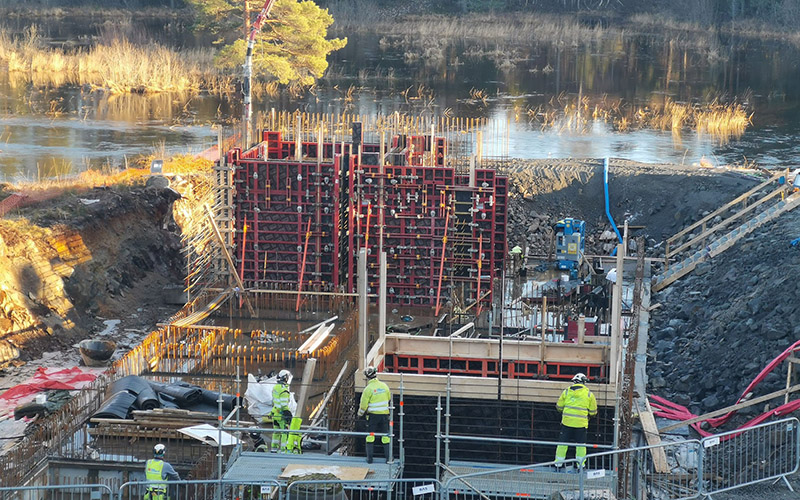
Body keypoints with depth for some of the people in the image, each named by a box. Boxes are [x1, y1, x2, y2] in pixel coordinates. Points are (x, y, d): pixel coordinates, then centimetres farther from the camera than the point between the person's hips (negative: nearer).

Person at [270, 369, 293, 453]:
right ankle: (283, 450, -3)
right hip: (281, 414, -9)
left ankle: (274, 448, 26)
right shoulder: (284, 390, -20)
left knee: (276, 431, 18)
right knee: (285, 432, -3)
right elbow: (284, 405, -22)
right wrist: (287, 415, -19)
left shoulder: (275, 387, 8)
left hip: (275, 413, 9)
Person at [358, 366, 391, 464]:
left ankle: (369, 458, 9)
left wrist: (360, 413, 8)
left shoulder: (368, 389, -14)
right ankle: (388, 457, 9)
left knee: (370, 436, 8)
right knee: (385, 436, 10)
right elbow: (389, 399, 14)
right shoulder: (384, 386, 0)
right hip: (384, 414, 3)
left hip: (372, 415, -3)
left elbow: (363, 405, -10)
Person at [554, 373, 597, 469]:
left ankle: (559, 461, 13)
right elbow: (593, 411, 4)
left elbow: (559, 406, 8)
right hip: (581, 423, -1)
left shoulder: (567, 391, 2)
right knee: (581, 443, 9)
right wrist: (588, 414, 25)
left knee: (563, 441, 10)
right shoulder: (589, 394, -1)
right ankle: (581, 463, 11)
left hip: (567, 421, 1)